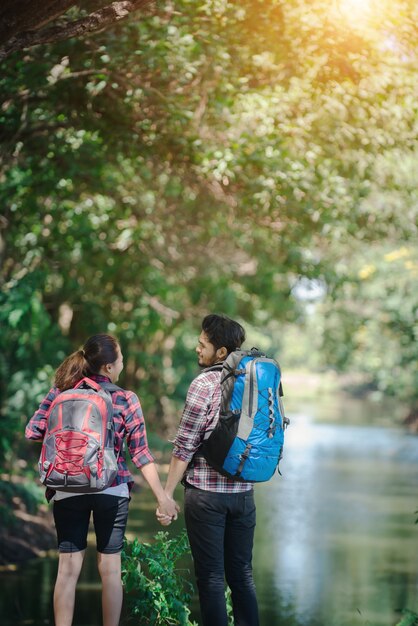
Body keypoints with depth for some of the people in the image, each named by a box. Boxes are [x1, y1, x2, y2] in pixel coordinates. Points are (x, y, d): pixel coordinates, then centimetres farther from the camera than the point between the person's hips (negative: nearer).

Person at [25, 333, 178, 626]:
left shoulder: (61, 391, 0)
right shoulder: (126, 399, -4)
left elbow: (33, 432, -2)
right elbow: (140, 453, -7)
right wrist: (163, 496, -4)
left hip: (68, 490, 2)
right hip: (112, 490, -1)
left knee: (68, 567, 5)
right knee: (110, 568, 7)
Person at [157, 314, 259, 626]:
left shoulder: (204, 384, -11)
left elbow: (184, 447, -12)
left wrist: (166, 495, -7)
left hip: (206, 494, -6)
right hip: (244, 492, 6)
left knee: (211, 577, 1)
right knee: (242, 574, 13)